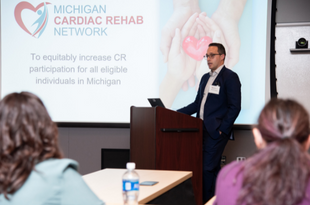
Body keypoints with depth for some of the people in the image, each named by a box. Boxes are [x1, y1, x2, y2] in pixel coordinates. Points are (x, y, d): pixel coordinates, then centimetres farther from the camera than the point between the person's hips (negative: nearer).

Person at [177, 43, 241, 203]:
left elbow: (235, 107, -11)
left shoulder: (230, 77, -6)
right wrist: (176, 114, 13)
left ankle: (206, 200, -3)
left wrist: (222, 130, -15)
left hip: (216, 131, -8)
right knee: (213, 168, 10)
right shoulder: (205, 78, 20)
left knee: (207, 168, -9)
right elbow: (197, 104, 23)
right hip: (202, 130, 8)